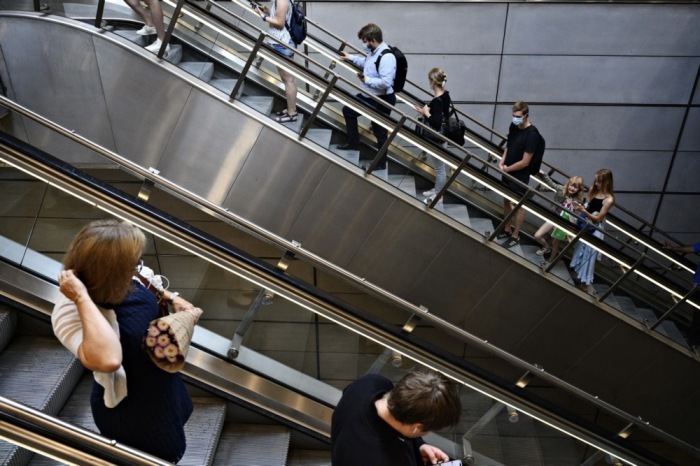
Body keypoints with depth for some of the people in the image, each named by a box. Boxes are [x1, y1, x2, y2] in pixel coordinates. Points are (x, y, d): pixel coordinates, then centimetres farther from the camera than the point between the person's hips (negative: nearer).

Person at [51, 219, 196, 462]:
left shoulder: (129, 279, -19)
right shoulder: (71, 313, -38)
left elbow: (151, 285, 9)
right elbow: (107, 359, -60)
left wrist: (173, 299, -8)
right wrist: (81, 297, -53)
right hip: (129, 411, -7)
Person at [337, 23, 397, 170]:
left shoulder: (387, 57, -28)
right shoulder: (373, 51, 1)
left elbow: (385, 82, -34)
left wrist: (366, 80, -26)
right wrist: (351, 58, 23)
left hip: (382, 100, -10)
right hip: (368, 96, 11)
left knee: (379, 131, 4)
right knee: (348, 110, 25)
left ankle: (381, 163, 22)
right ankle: (354, 143, 40)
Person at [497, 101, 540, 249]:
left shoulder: (532, 135, -25)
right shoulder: (513, 126, -2)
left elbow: (525, 162, -22)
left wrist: (507, 169, -11)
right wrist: (502, 161, -4)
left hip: (520, 176, -7)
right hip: (508, 172, 7)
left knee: (519, 205, 9)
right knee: (506, 201, 20)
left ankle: (515, 236, 23)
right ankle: (507, 230, 38)